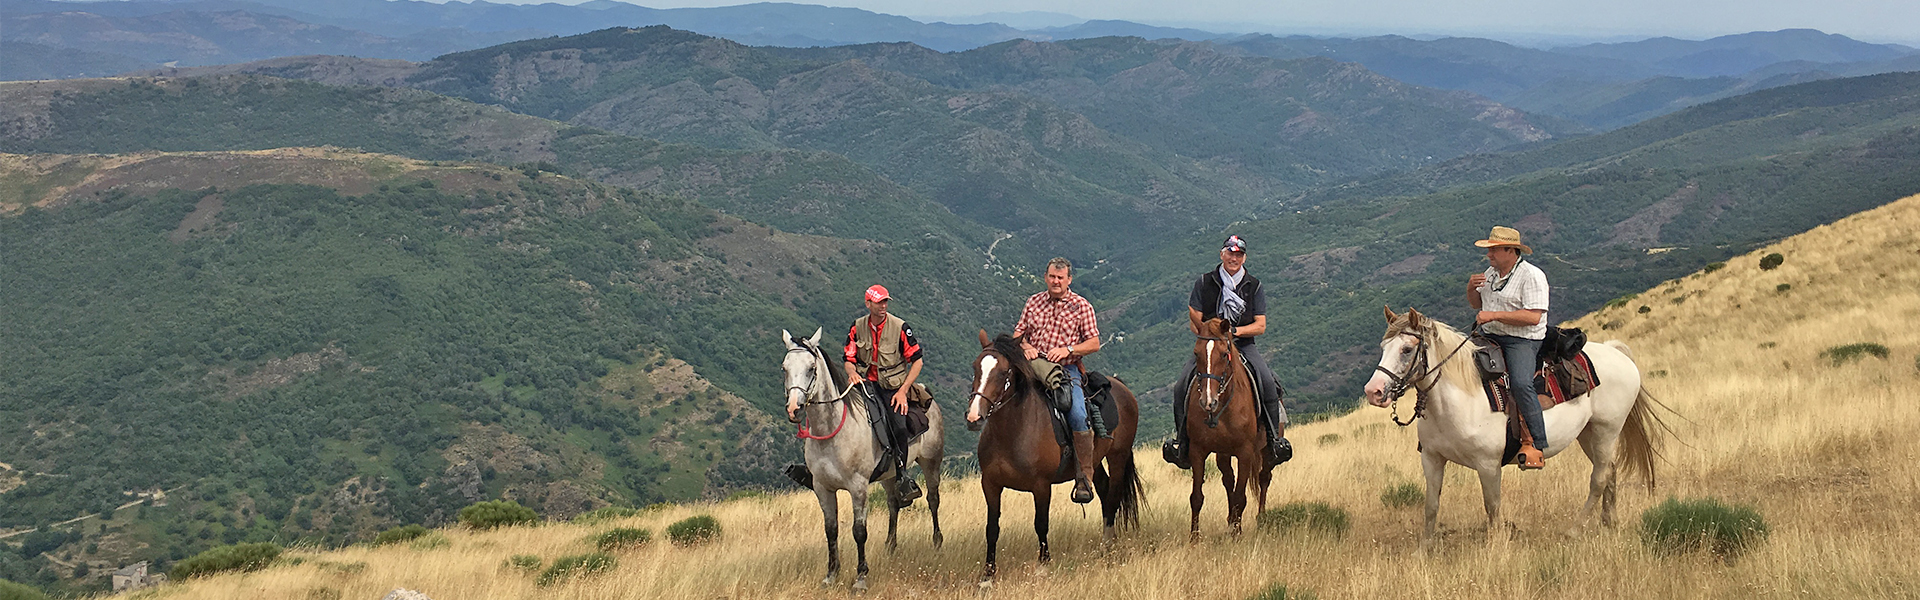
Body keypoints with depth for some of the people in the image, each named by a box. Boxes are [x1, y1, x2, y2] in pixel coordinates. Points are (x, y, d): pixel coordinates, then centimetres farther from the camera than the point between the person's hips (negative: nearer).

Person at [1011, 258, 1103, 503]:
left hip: (1067, 370, -3)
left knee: (1078, 415, -25)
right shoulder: (1034, 302, 11)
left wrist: (1067, 349, -15)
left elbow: (1094, 343, 0)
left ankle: (1084, 479, -17)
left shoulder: (1082, 306, 2)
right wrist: (1025, 346, -7)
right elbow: (1018, 333, 16)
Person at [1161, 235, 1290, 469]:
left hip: (1243, 345, 0)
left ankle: (1275, 437, -12)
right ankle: (1181, 439, -9)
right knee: (1182, 387, -21)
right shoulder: (1204, 283, 6)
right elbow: (1194, 321, 4)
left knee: (1268, 384, -25)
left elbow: (1260, 326, 3)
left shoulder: (1254, 286, 8)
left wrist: (1237, 331, -14)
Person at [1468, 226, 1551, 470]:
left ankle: (1536, 444, -27)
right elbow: (1477, 304, 25)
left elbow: (1533, 317, -21)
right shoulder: (1492, 272, 14)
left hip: (1522, 341, -8)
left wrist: (1494, 315, -23)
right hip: (1490, 338, 8)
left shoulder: (1531, 276, -11)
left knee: (1520, 383, -31)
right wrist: (1471, 288, 2)